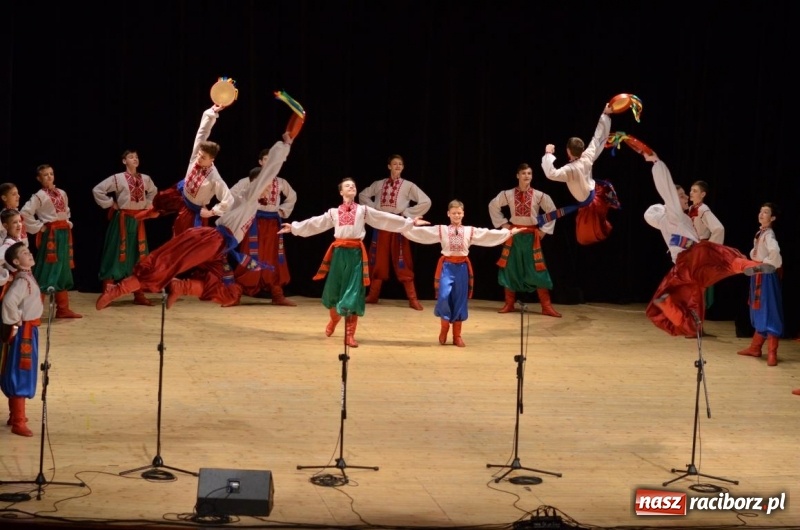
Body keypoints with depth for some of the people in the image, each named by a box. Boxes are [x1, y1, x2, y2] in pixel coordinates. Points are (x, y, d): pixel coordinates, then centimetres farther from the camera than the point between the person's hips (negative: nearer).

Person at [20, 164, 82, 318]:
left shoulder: (62, 193, 12)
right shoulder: (39, 196, -9)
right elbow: (25, 213, -17)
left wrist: (68, 223, 13)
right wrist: (38, 227, -13)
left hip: (64, 234, 7)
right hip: (50, 235, -7)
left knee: (63, 270, 12)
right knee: (47, 270, -8)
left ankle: (63, 309, 19)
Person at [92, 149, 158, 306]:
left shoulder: (145, 179, 7)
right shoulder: (117, 178, -8)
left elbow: (153, 191, 28)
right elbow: (97, 190, -11)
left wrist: (147, 205, 13)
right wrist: (110, 204, -8)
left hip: (138, 220, 5)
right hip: (122, 220, -5)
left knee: (139, 256, 8)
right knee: (116, 254, -5)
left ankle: (139, 294, 16)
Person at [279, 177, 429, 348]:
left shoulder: (364, 210, 8)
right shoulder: (334, 212, 13)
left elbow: (386, 219, 5)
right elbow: (315, 223, 18)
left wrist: (410, 222, -1)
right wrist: (294, 227, 17)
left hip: (356, 254, -2)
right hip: (339, 253, 2)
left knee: (353, 294, -7)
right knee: (333, 291, 10)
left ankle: (350, 334, 0)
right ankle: (334, 319, 42)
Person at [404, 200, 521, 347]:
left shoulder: (470, 231, 6)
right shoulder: (440, 230, 2)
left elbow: (490, 235, 4)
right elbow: (421, 232, -3)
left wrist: (509, 232, 0)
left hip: (462, 267, 2)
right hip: (447, 266, -2)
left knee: (460, 300, 5)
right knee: (444, 296, -17)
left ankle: (457, 335, 14)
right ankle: (444, 327, 9)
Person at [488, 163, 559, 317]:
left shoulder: (539, 196, -4)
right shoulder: (508, 194, -2)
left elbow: (553, 212, 6)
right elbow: (493, 206, 10)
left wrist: (544, 230, 1)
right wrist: (502, 223, 5)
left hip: (531, 236, -1)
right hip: (513, 235, 1)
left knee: (538, 270, -2)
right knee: (510, 268, 5)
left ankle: (547, 307, 2)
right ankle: (509, 304, 17)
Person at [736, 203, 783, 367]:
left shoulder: (769, 234, -16)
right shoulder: (759, 233, 11)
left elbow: (775, 250, -36)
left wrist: (767, 263, -22)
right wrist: (754, 258, 7)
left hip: (767, 275, -9)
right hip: (757, 274, 9)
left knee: (769, 312, -9)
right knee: (759, 312, 17)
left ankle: (772, 353, -10)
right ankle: (755, 347, 27)